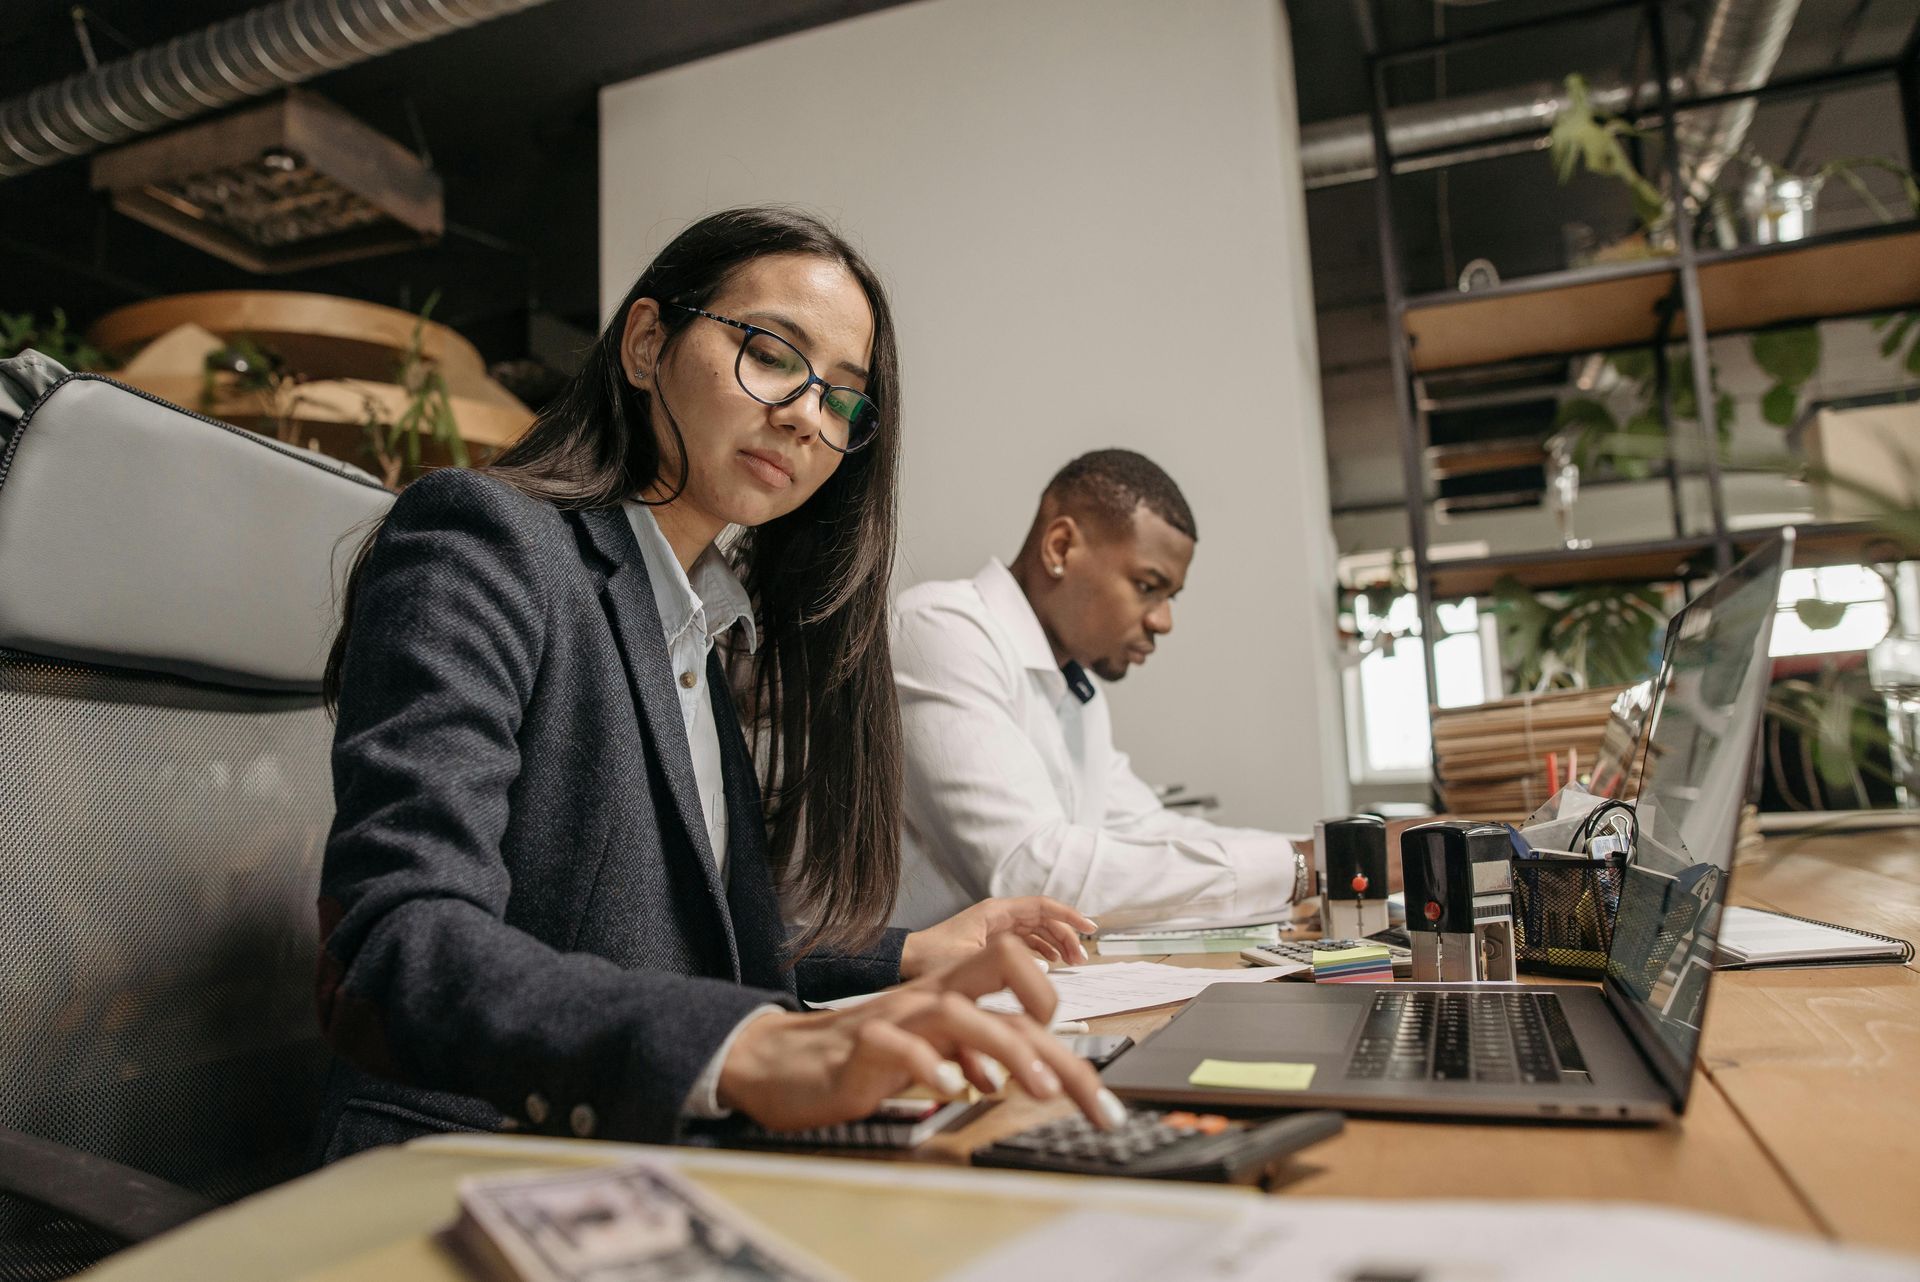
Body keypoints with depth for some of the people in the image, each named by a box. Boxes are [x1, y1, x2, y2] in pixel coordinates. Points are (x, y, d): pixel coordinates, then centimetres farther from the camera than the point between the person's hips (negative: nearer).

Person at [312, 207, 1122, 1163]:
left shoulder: (697, 640, 15)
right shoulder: (484, 542, -10)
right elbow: (393, 955, -24)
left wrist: (910, 960, 9)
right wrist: (753, 1051, -38)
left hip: (663, 1173, 7)